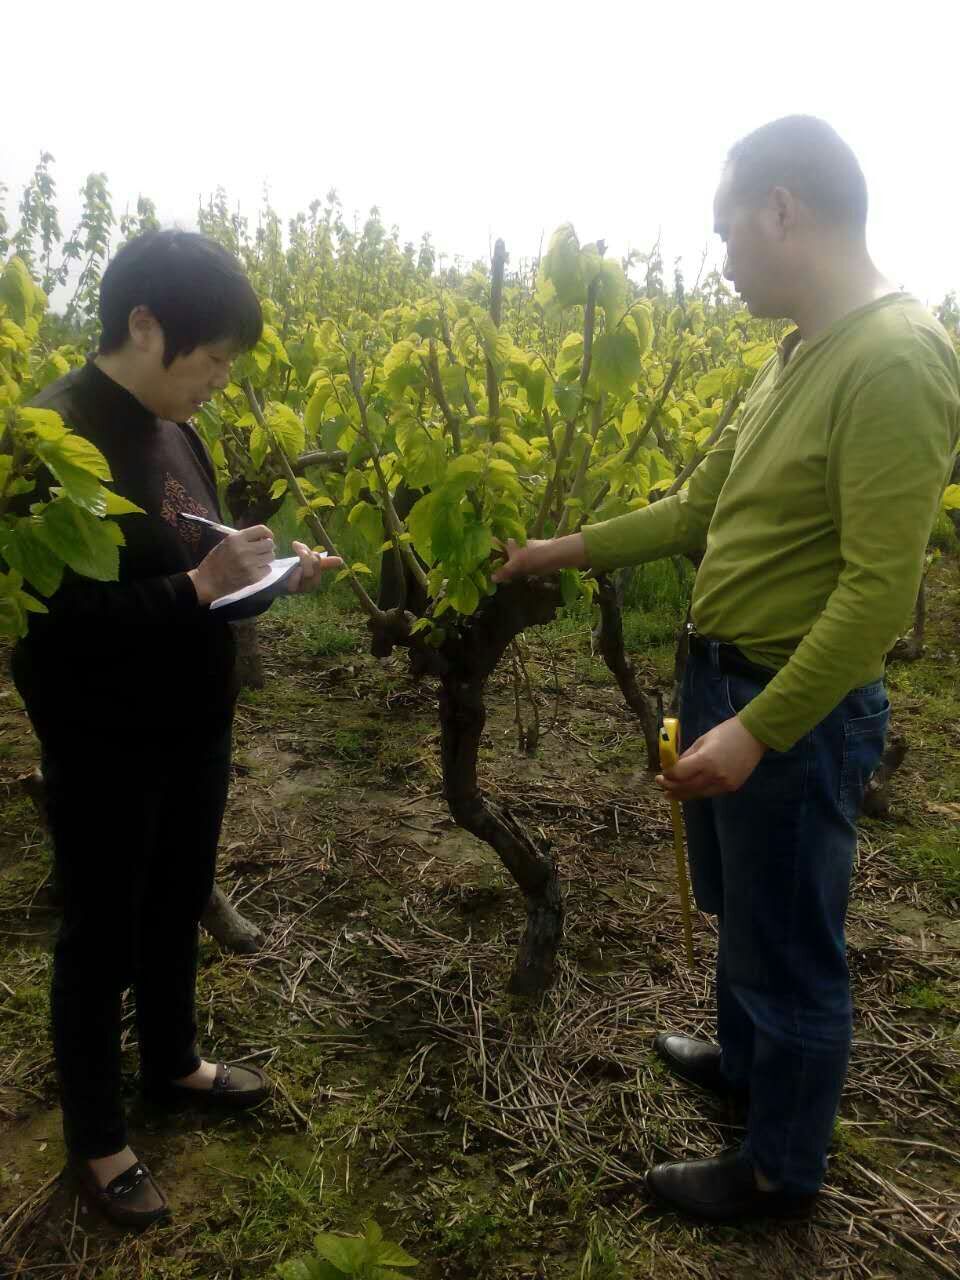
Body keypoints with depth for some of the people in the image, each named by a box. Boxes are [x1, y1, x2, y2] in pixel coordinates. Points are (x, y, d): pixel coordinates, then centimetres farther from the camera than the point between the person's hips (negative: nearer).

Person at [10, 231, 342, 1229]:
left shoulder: (169, 429, 4)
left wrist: (268, 574, 0)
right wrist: (199, 586, -27)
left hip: (193, 728, 8)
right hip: (104, 749, -8)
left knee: (178, 905, 23)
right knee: (100, 935, 11)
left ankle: (173, 1062, 48)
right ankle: (94, 1137, 34)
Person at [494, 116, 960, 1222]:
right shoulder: (800, 355, 8)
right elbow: (700, 507, 15)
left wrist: (758, 730, -25)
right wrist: (569, 549, 17)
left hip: (798, 711, -9)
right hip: (723, 676, 9)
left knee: (788, 945, 11)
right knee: (738, 906, 27)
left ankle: (781, 1171, 35)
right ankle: (745, 1058, 54)